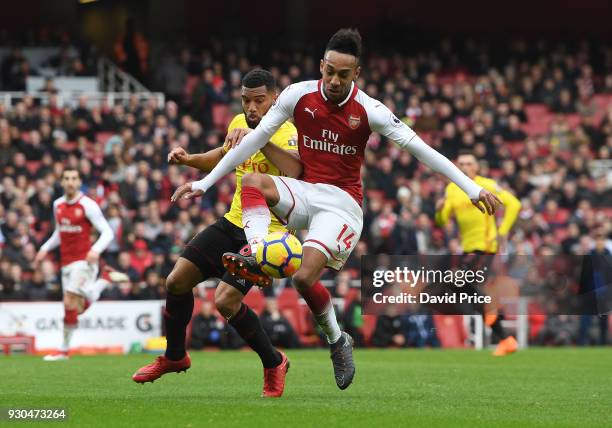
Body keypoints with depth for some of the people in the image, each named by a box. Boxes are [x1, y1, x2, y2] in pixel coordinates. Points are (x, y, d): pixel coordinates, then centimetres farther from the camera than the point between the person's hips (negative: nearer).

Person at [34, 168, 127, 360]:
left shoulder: (87, 205, -10)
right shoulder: (58, 205, 10)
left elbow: (107, 232, -11)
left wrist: (96, 250, -28)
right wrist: (45, 249, 12)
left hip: (83, 260, -7)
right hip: (66, 263, 7)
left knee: (70, 304, -15)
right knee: (81, 307, 9)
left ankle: (64, 349, -1)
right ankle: (106, 278, 32)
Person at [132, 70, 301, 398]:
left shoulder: (286, 133, -18)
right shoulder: (239, 124, 5)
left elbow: (295, 171, -41)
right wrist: (190, 159, 11)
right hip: (232, 223, 7)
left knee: (226, 301, -20)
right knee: (177, 280, 2)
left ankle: (274, 363, 3)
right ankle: (174, 356, 26)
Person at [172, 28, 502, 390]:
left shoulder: (369, 111, -10)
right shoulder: (298, 95, -3)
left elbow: (420, 149, -8)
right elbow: (256, 139, 2)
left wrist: (473, 189, -11)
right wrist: (204, 183, 1)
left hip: (343, 203, -3)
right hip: (306, 192, 3)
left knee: (305, 277, -22)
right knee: (252, 182, -28)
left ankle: (338, 340, 3)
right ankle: (257, 257, -40)